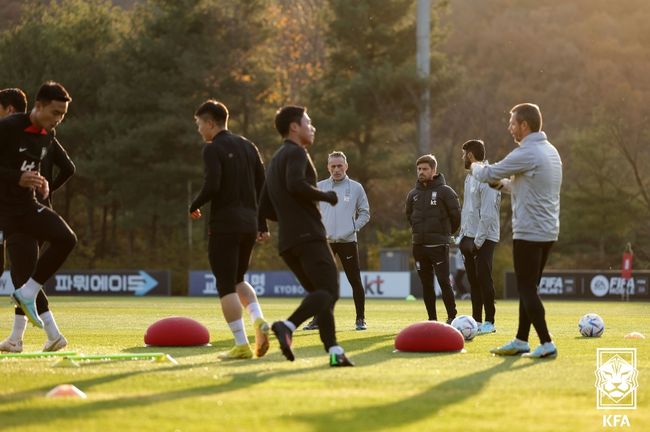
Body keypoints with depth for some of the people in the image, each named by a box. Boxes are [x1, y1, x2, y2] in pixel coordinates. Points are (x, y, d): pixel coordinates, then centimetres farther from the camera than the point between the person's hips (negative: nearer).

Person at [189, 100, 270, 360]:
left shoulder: (213, 149, -8)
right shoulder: (247, 146, 14)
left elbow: (212, 186, -20)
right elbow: (263, 186, 13)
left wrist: (194, 207, -2)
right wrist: (262, 225, 17)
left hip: (224, 225, -7)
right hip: (249, 224, 7)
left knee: (226, 285, -2)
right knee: (238, 280, 21)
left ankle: (241, 345, -7)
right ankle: (258, 321, -3)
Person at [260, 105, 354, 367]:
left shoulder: (275, 162, 25)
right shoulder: (296, 153, -3)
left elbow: (265, 209, 25)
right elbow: (296, 184, -23)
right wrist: (327, 196, -10)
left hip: (287, 242, 9)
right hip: (308, 235, -9)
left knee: (319, 294, 10)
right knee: (329, 291, -15)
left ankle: (333, 350, 0)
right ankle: (288, 326, -35)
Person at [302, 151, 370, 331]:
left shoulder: (356, 187, 4)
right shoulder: (319, 187, 7)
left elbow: (365, 213, 9)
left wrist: (353, 228, -5)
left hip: (348, 242, -1)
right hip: (324, 242, 1)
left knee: (355, 281, -1)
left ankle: (360, 319, 8)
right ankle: (318, 318, 7)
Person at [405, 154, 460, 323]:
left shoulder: (445, 191, -6)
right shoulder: (413, 194, 9)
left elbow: (456, 214, -3)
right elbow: (409, 215, 24)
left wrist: (446, 232, 7)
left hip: (439, 245, -5)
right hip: (419, 244, 5)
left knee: (444, 282, -9)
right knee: (426, 284, 7)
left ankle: (452, 317, -6)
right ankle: (432, 319, 12)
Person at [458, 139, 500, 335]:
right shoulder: (470, 177, 14)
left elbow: (488, 214, -19)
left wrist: (478, 240, -19)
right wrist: (463, 236, 14)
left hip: (484, 238, -9)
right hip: (470, 236, 9)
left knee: (484, 279, -7)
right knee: (473, 280, 10)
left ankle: (489, 322, -3)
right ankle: (477, 320, 16)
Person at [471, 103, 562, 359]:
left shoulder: (526, 154, -17)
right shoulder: (550, 151, 14)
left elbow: (487, 175, -10)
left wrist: (475, 167, 11)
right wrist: (503, 184, 13)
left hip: (529, 231, -9)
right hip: (548, 231, 9)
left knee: (527, 288, -6)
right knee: (528, 288, 15)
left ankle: (546, 344, -11)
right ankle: (521, 342, 21)